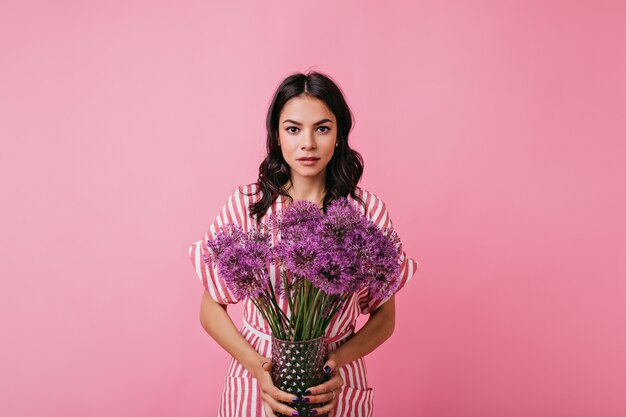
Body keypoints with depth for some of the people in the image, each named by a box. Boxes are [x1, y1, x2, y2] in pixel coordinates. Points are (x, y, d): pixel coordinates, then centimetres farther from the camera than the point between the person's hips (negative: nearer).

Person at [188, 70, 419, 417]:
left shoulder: (369, 211, -8)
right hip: (255, 380, 0)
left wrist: (338, 360, -17)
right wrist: (257, 365, -16)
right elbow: (211, 309, -3)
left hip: (336, 383, 0)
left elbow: (384, 318, -1)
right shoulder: (244, 205, -9)